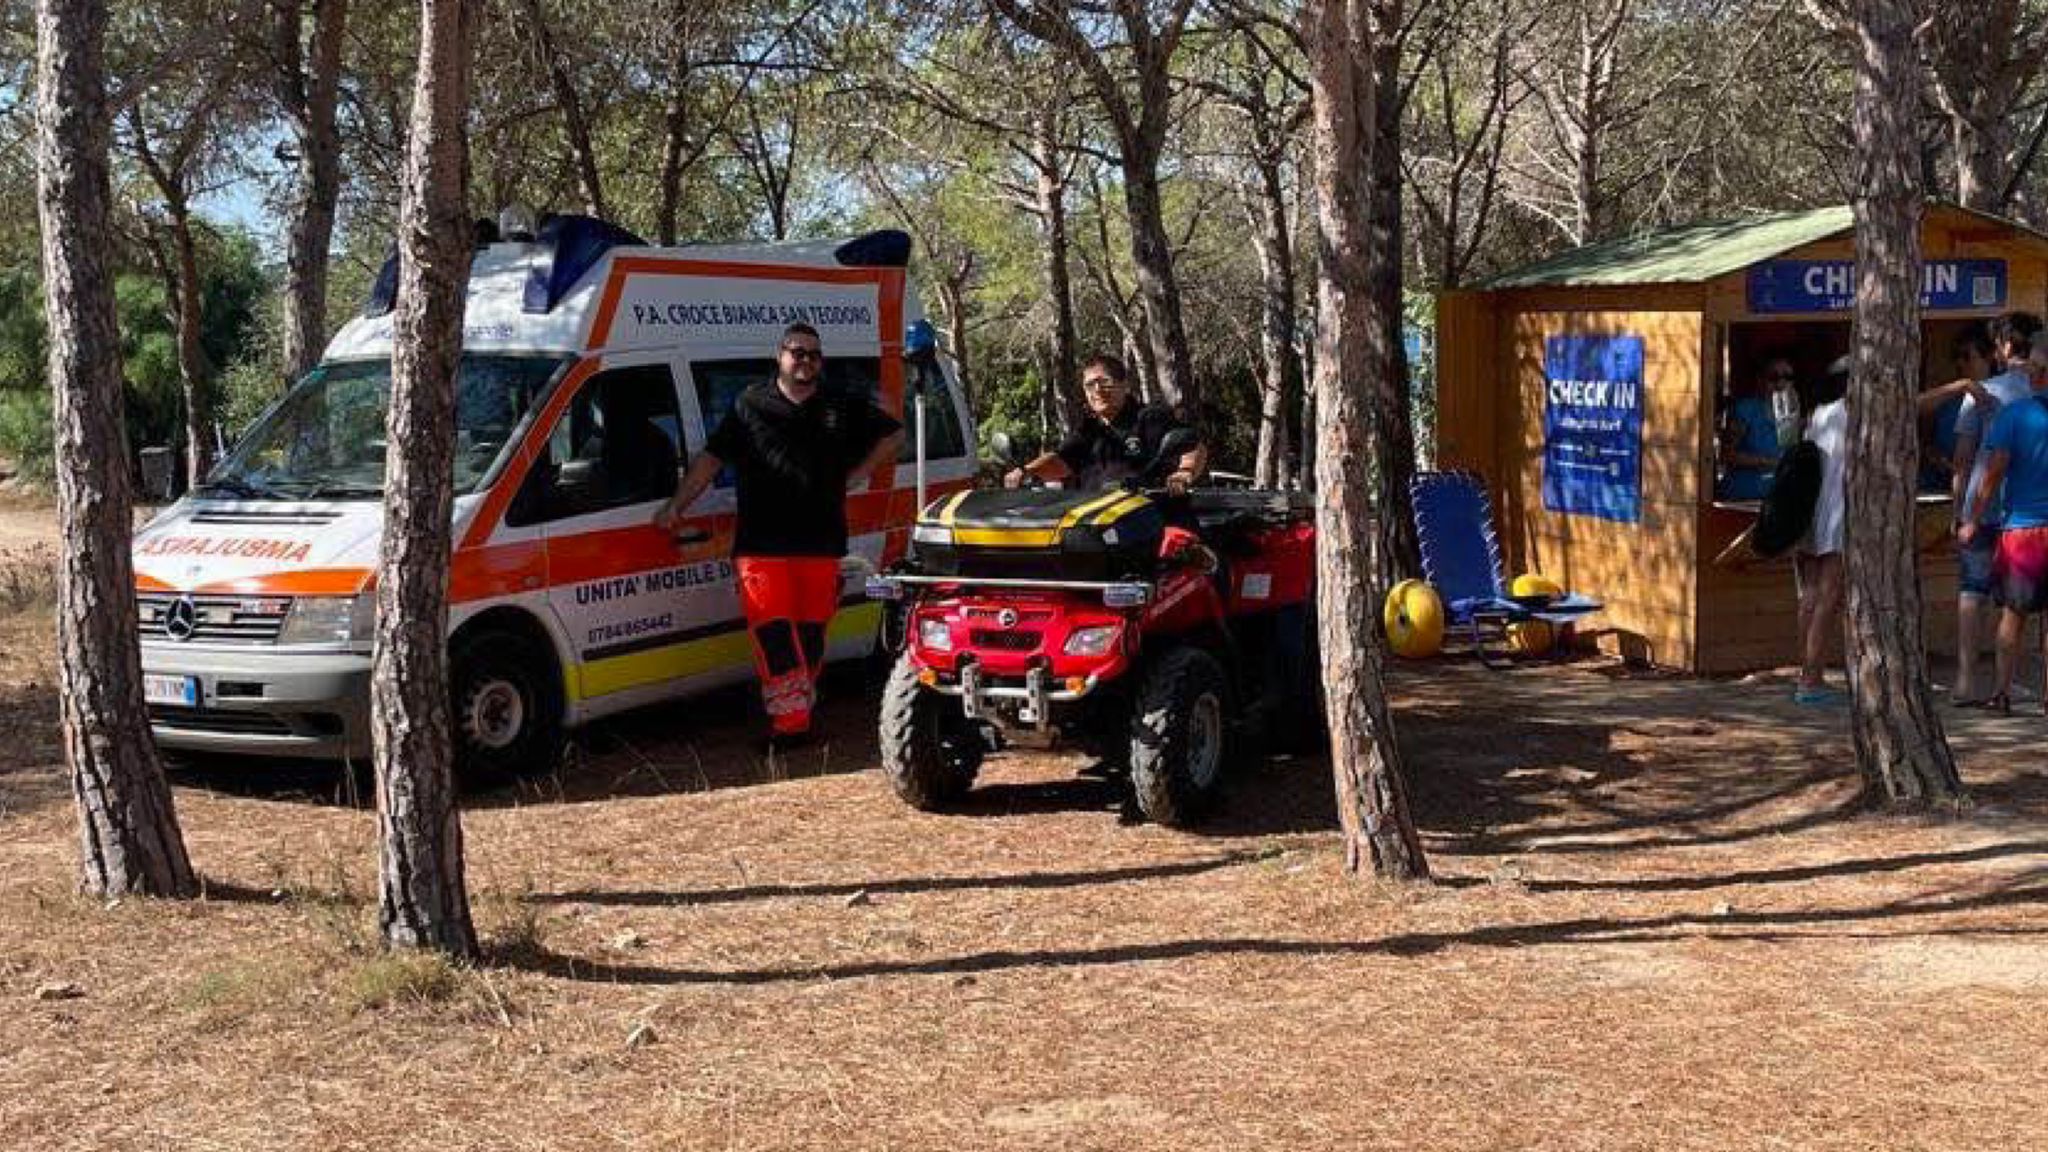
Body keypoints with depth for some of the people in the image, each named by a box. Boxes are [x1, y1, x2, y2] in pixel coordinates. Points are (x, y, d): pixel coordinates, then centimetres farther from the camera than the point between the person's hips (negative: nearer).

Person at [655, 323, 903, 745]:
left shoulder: (843, 408, 13)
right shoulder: (750, 406, 8)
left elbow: (893, 434, 21)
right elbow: (710, 458, 6)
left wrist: (854, 476, 11)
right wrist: (676, 505, -4)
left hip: (821, 544, 2)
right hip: (761, 546, -2)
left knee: (811, 632, 5)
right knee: (773, 631, -10)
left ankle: (797, 712, 16)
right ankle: (793, 717, -10)